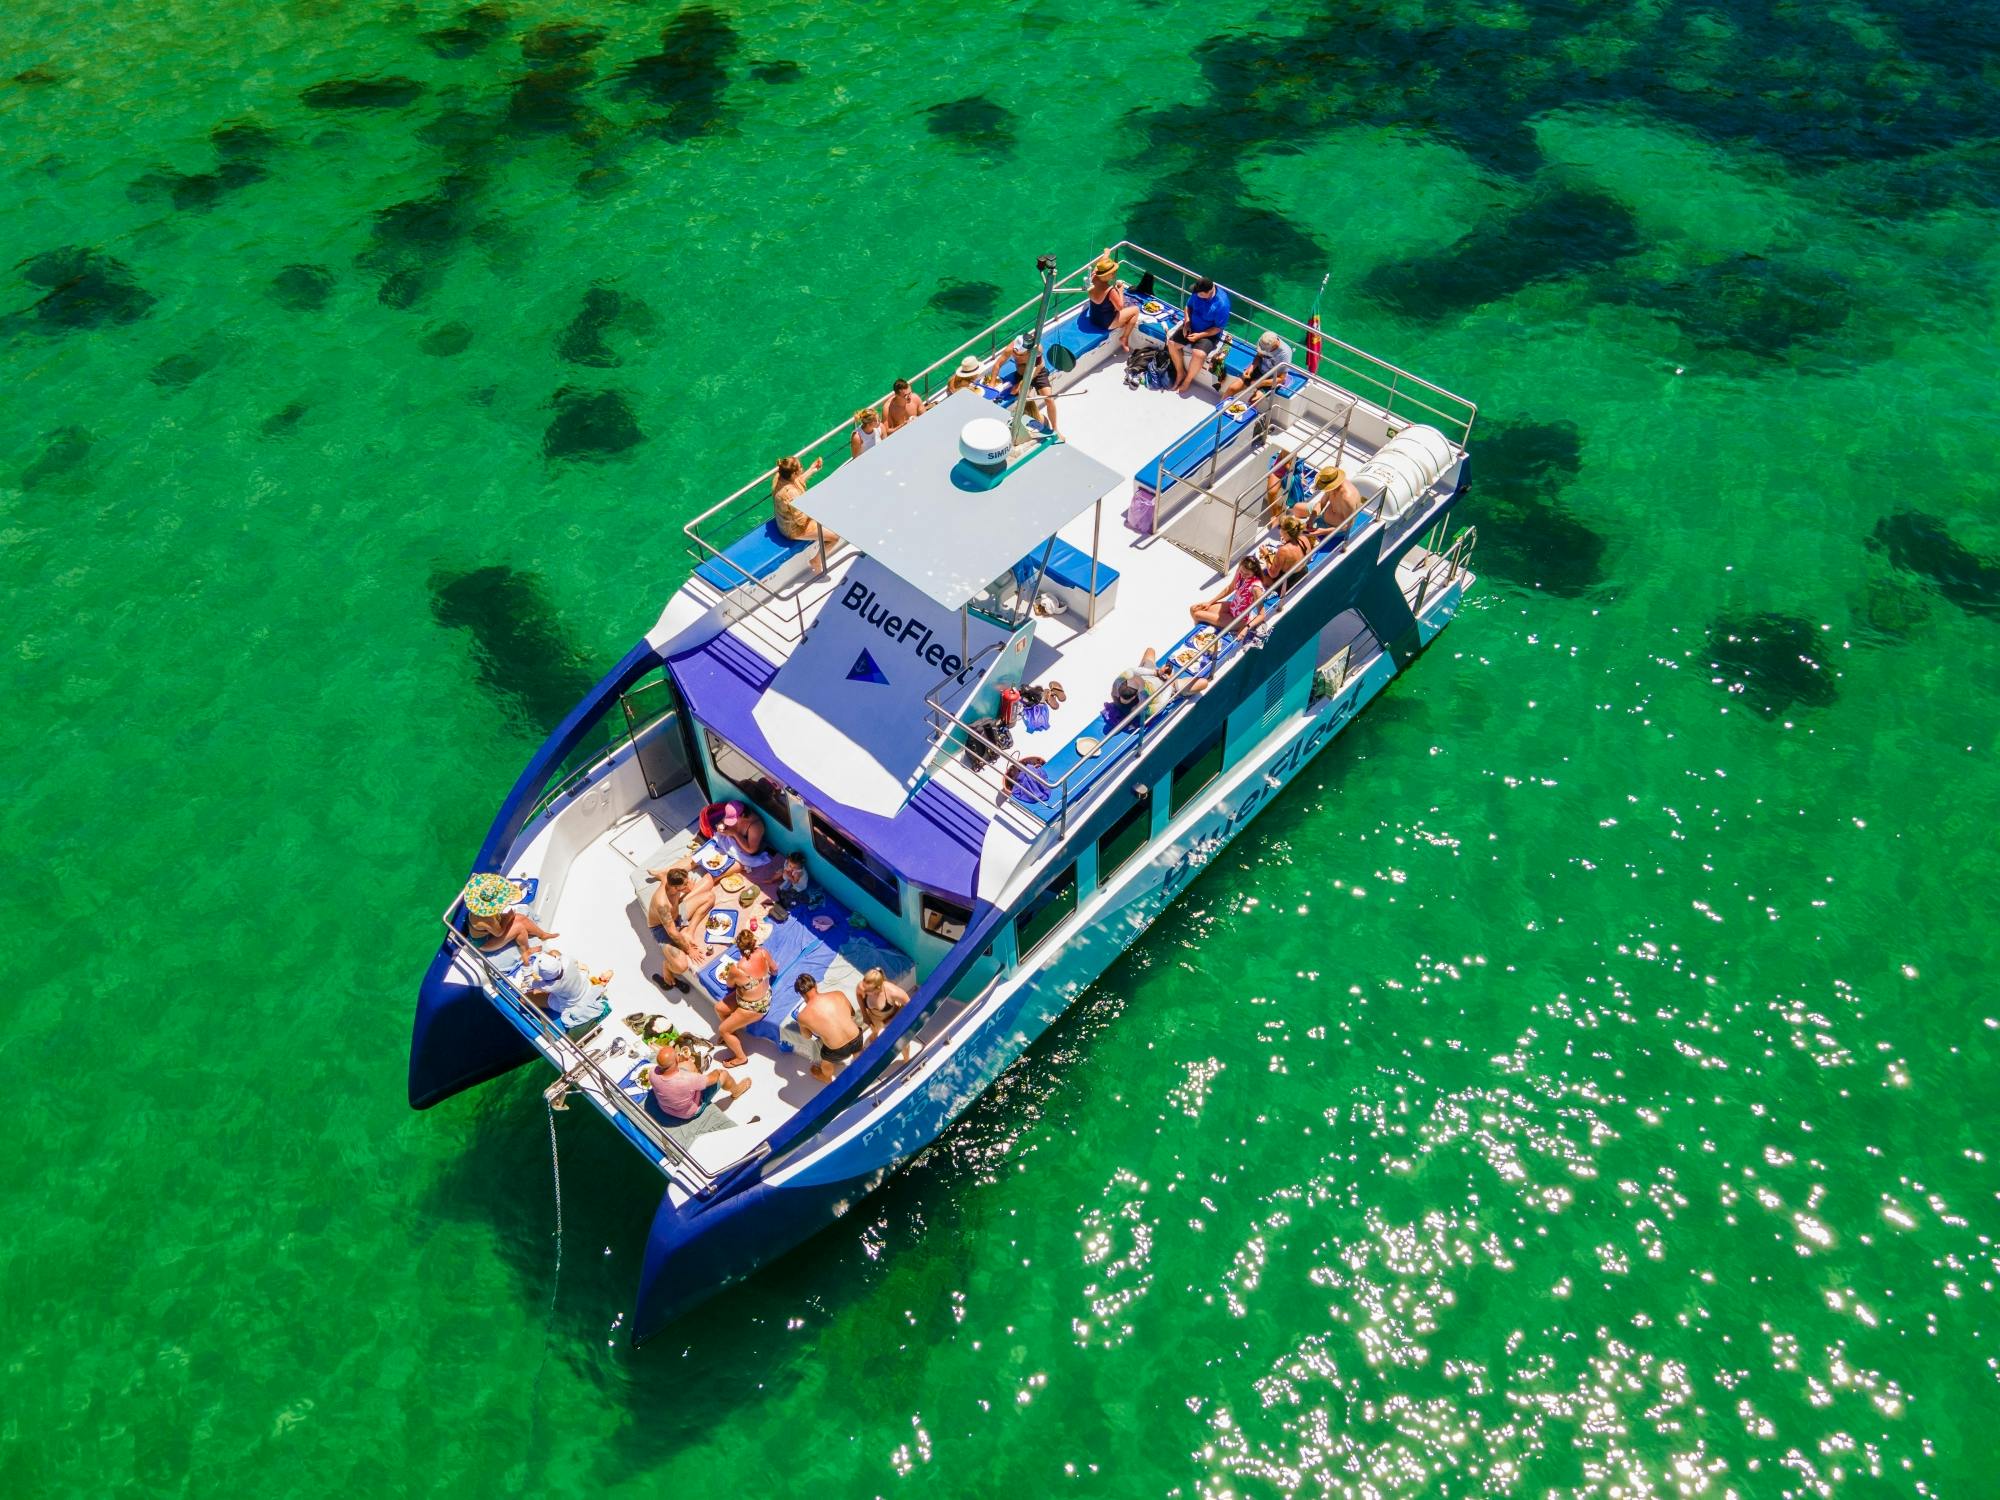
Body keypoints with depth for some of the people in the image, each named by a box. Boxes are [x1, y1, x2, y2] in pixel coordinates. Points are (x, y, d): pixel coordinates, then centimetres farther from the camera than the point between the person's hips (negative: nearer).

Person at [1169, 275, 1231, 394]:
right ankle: (1180, 373, 10)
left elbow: (1218, 328, -19)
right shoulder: (1198, 292, -12)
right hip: (1192, 327, 6)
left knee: (1198, 354, -31)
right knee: (1171, 343, -12)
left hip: (1209, 334, -6)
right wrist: (1186, 323, -9)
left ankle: (1187, 380, -3)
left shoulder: (1222, 304, -27)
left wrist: (1199, 335, -24)